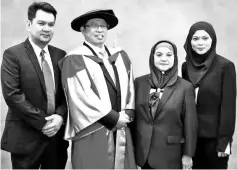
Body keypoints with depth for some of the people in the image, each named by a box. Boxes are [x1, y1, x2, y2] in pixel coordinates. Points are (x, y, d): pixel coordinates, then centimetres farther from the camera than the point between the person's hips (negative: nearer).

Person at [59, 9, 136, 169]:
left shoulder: (121, 56, 12)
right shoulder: (74, 59, -6)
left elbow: (130, 88, 11)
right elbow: (81, 96, -13)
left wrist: (128, 114, -4)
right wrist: (113, 118, -11)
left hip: (121, 131, 5)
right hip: (92, 133, -5)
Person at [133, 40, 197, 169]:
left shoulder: (185, 87, -7)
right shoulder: (139, 82, 0)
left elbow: (190, 124, -4)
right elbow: (133, 115, 6)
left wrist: (188, 154, -3)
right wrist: (131, 145, 7)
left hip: (170, 153, -2)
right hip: (143, 151, 2)